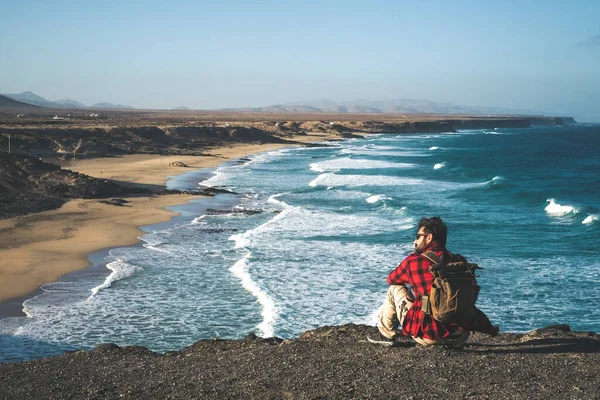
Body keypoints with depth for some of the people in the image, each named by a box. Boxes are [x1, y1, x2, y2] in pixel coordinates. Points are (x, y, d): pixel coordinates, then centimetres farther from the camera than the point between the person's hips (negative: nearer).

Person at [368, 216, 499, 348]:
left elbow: (391, 279, 16)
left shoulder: (414, 261, -5)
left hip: (428, 337, -5)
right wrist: (490, 329, 20)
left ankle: (386, 335, 21)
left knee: (395, 288, 15)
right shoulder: (460, 261, 5)